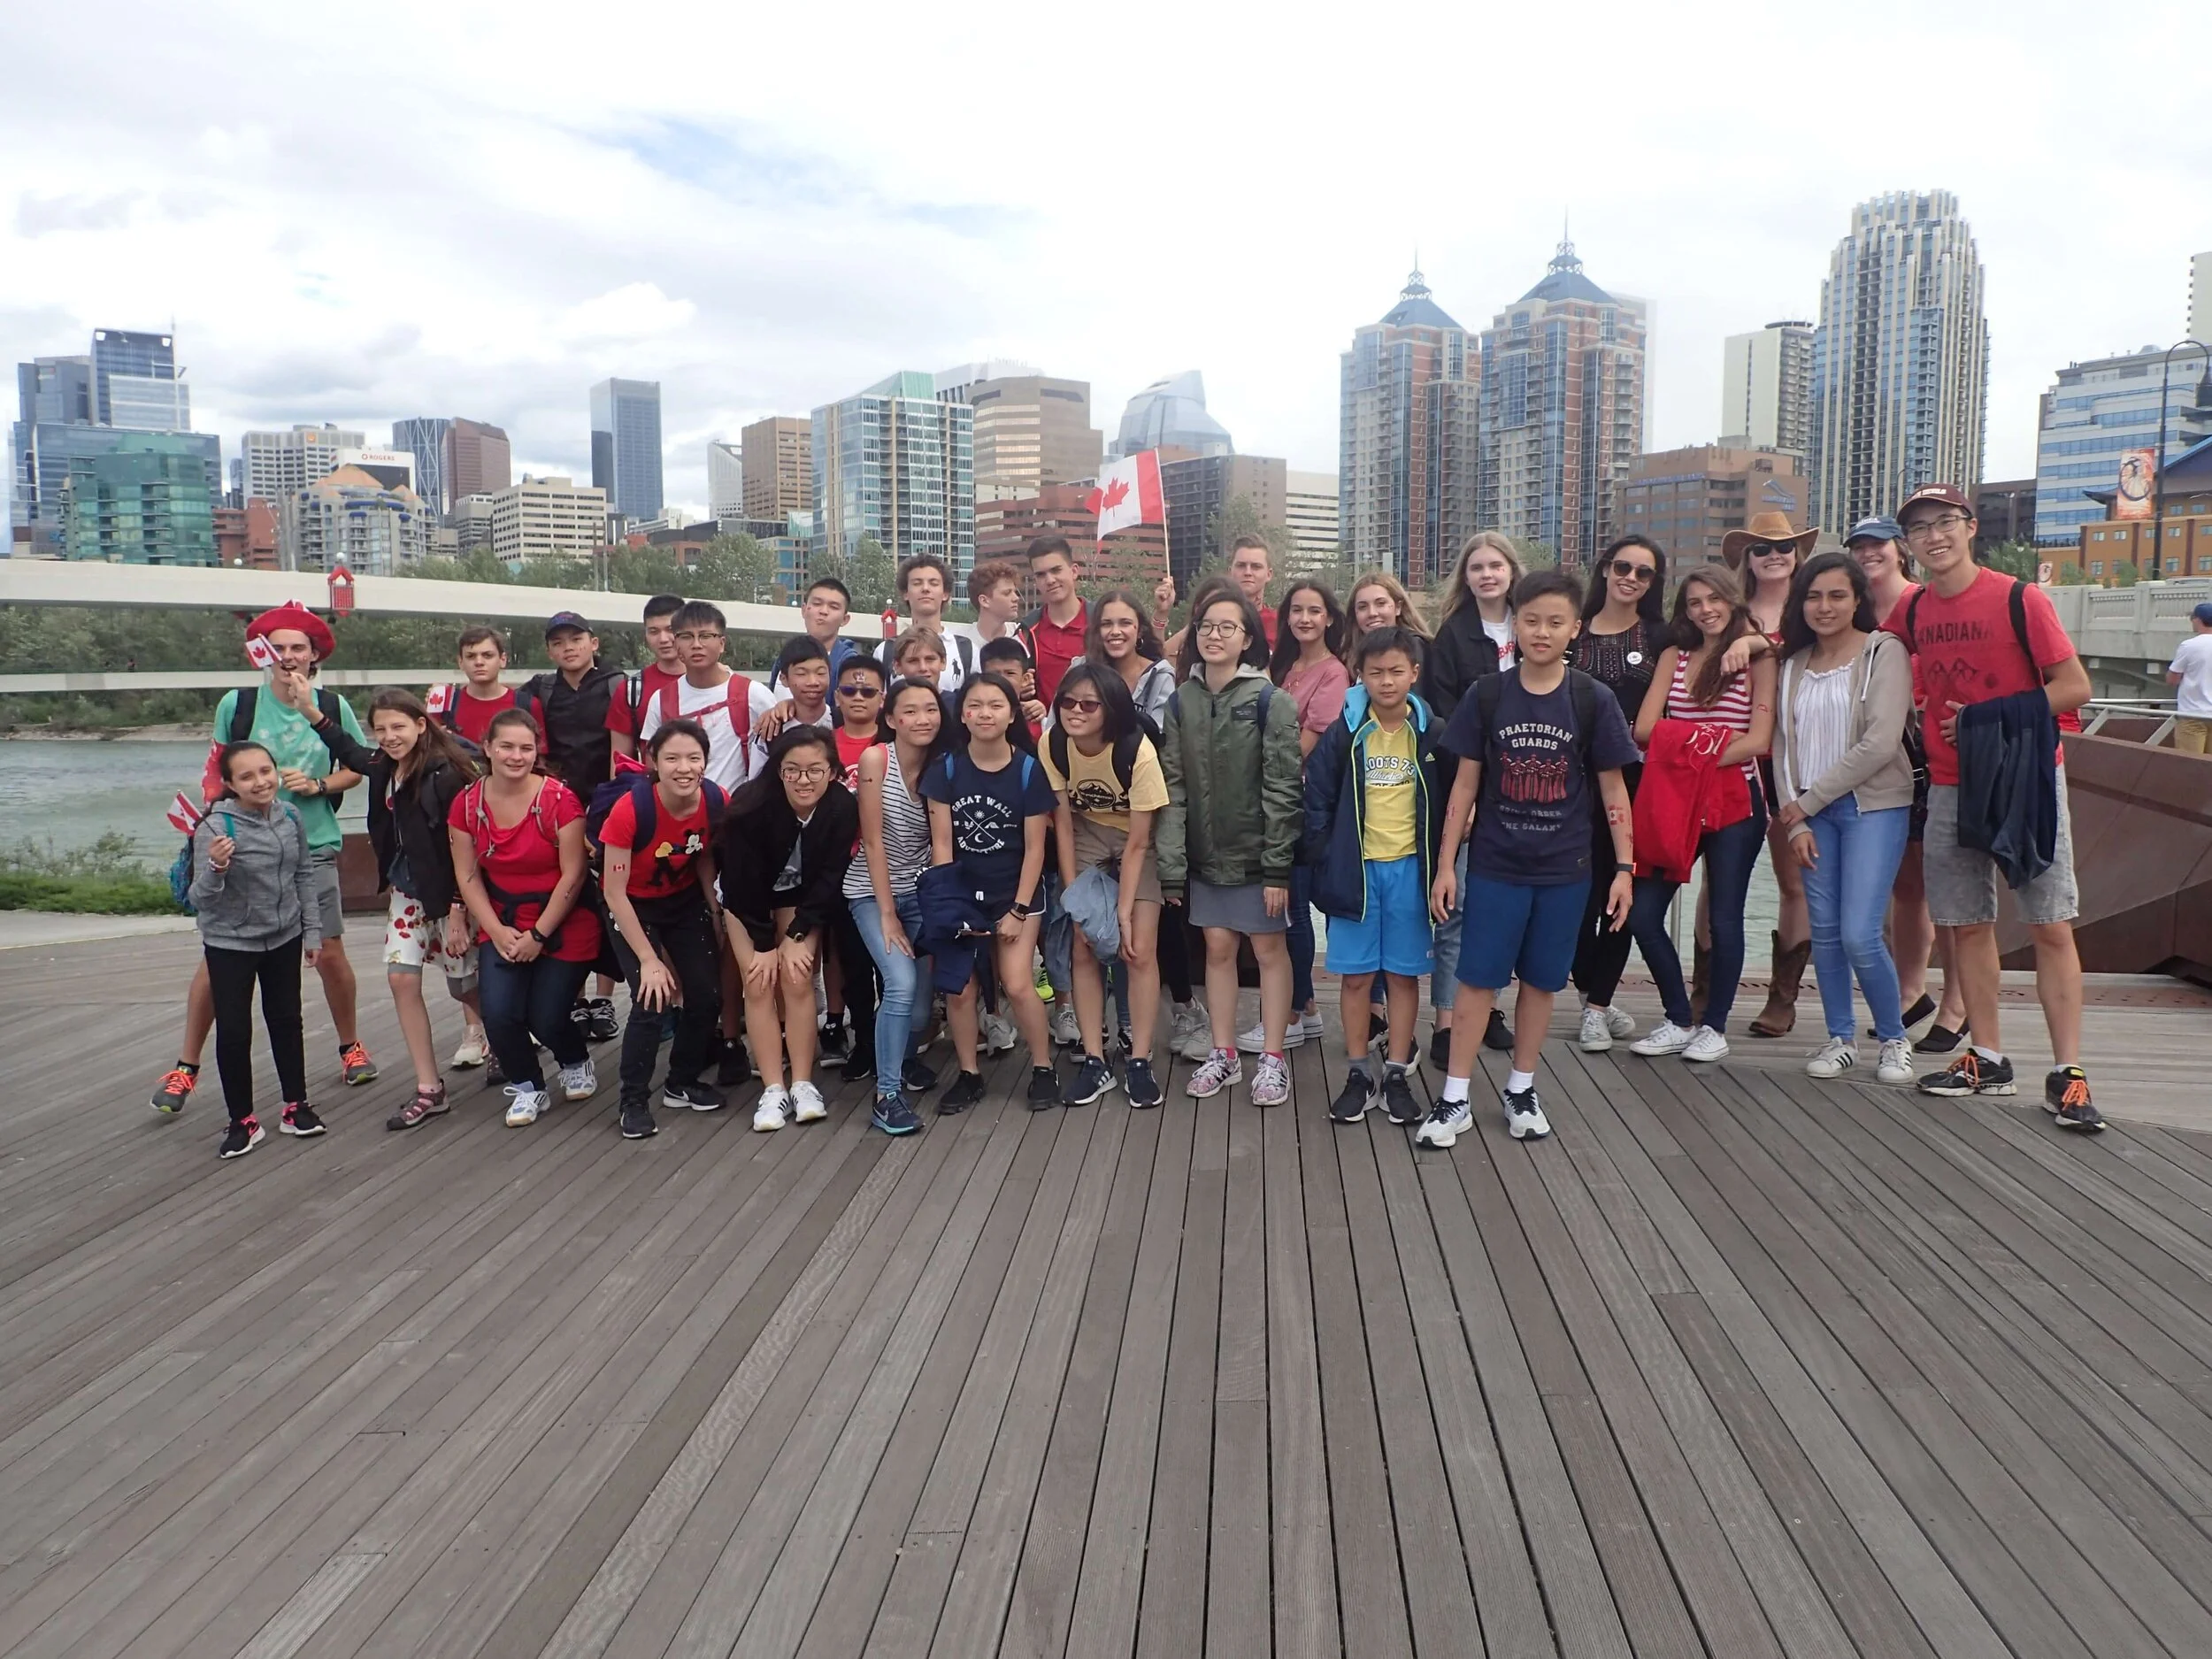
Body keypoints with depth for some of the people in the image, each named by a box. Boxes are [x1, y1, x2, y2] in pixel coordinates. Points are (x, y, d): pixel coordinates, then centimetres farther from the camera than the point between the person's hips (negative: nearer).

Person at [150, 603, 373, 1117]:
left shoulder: (334, 708, 1)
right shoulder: (237, 704, -1)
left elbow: (357, 768, 11)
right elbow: (217, 775, 9)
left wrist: (318, 785, -7)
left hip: (312, 848, 0)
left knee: (329, 953, 2)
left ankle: (351, 1047, 23)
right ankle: (186, 1066, 15)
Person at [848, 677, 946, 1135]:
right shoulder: (875, 760, -16)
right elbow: (873, 842, -15)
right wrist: (887, 914, -15)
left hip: (920, 890, 4)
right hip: (871, 890, -4)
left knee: (926, 983, -1)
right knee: (902, 983, -19)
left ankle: (899, 1057, 28)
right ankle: (887, 1093, -7)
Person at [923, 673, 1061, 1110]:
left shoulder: (1028, 770, -9)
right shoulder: (945, 768, -5)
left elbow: (1034, 848, -7)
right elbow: (941, 843, -5)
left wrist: (1019, 910, -10)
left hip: (1015, 894, -2)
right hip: (961, 893, 2)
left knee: (1017, 985, -11)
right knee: (958, 989, 2)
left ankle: (1043, 1069, 8)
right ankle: (969, 1074, 19)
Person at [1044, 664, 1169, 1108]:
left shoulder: (1138, 751, -29)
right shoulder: (1052, 745, -19)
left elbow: (1137, 842, -22)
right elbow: (1062, 823, -9)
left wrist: (1123, 911, -21)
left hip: (1137, 842, -3)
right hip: (1086, 840, 3)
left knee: (1140, 950, -11)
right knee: (1083, 950, -4)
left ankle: (1140, 1061, -1)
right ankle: (1095, 1060, 5)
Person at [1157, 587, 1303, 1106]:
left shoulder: (1269, 701, -10)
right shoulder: (1182, 702, 2)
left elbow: (1282, 789, -13)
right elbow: (1173, 787, -1)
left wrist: (1277, 867, -16)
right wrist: (1171, 866, -5)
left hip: (1257, 852, -4)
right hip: (1206, 854, 4)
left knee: (1268, 949, 6)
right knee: (1218, 948, 10)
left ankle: (1273, 1059, 17)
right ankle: (1224, 1055, 23)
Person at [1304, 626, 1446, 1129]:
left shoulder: (1432, 734, -1)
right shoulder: (1343, 734, -3)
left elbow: (1449, 802, 5)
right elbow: (1317, 800, -1)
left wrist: (1439, 863, -2)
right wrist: (1327, 861, -7)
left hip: (1409, 869, 0)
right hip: (1355, 869, 0)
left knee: (1403, 973, 7)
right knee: (1356, 975, 6)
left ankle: (1396, 1075, 18)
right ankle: (1360, 1073, 18)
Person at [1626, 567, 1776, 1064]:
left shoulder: (1757, 659, 1)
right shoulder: (1673, 657, 12)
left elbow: (1759, 740, -9)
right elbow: (1645, 729, 0)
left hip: (1734, 802, -3)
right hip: (1675, 801, 4)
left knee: (1724, 917, 3)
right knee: (1643, 915, -2)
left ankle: (1714, 1026, 18)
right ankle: (1679, 1021, 14)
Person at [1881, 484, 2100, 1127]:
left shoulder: (2019, 598, -8)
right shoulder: (1910, 611, 5)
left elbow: (2074, 687, -9)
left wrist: (1987, 718, -15)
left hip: (2028, 781, -4)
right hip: (1950, 789, 5)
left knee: (2051, 927, -4)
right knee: (1968, 925, 8)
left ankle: (2067, 1074, 1)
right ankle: (1987, 1059, 19)